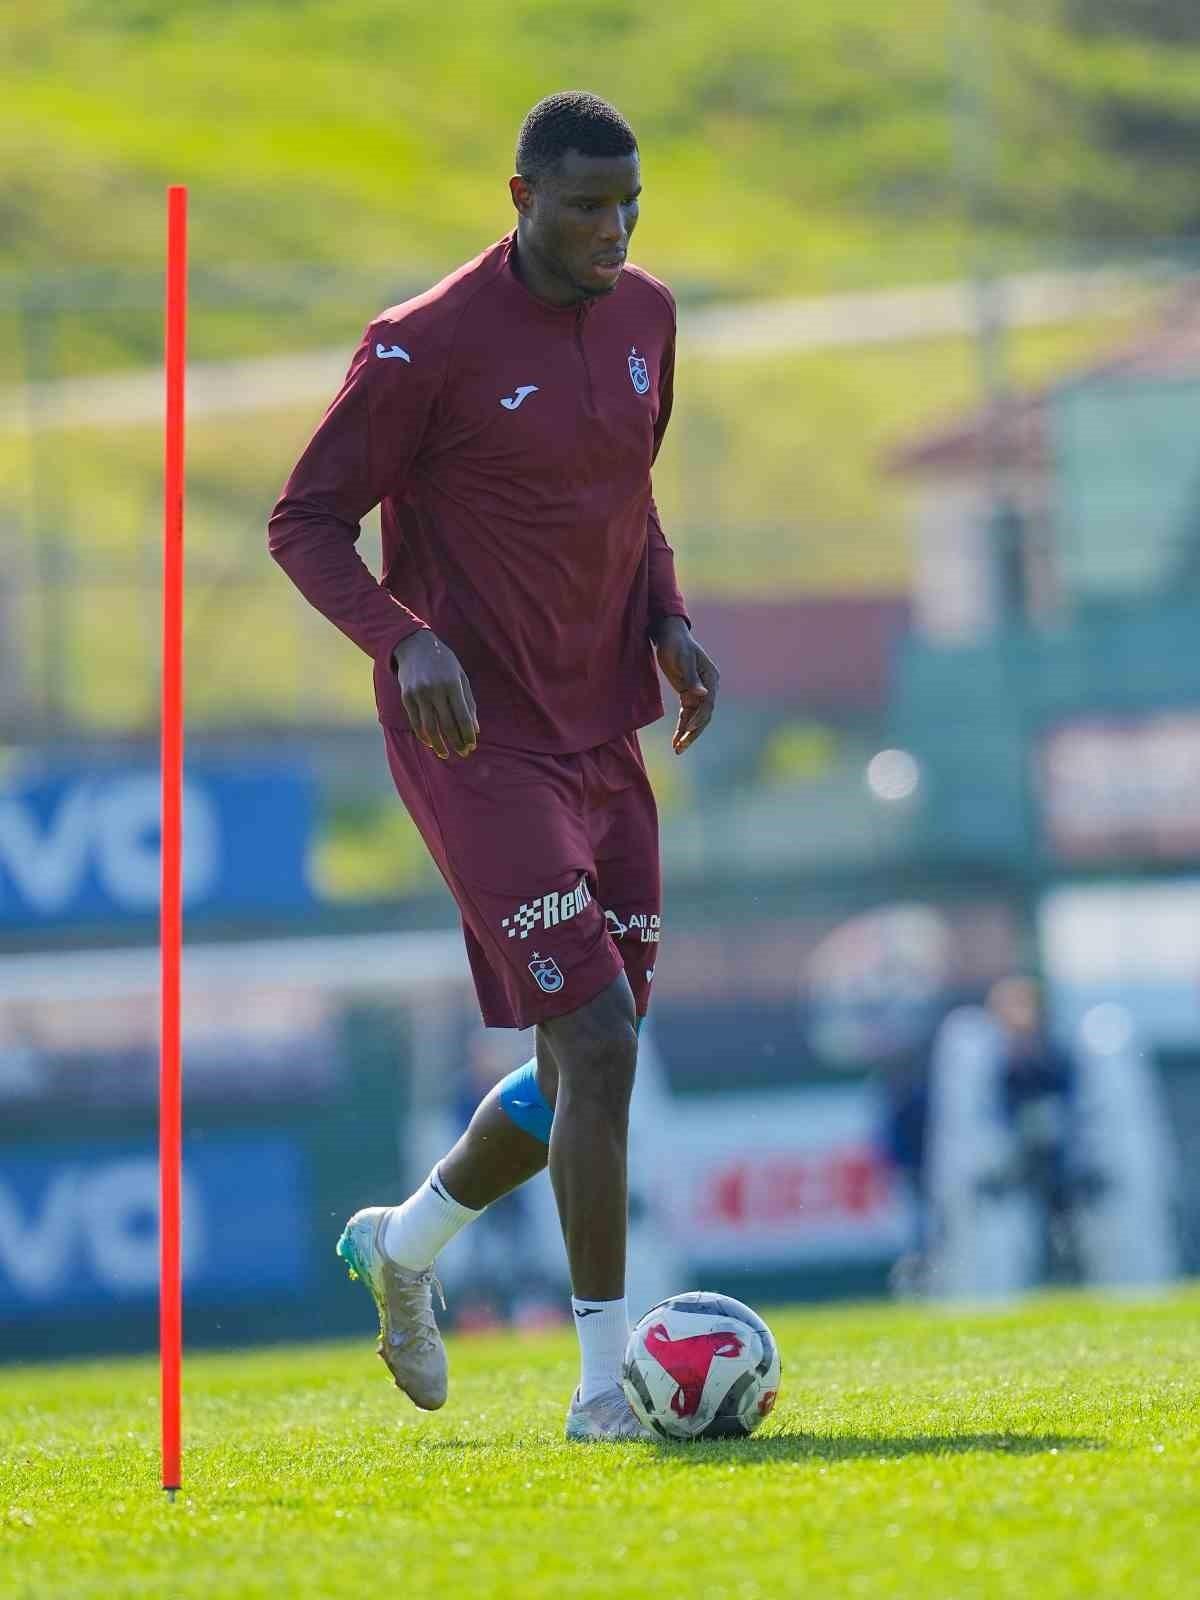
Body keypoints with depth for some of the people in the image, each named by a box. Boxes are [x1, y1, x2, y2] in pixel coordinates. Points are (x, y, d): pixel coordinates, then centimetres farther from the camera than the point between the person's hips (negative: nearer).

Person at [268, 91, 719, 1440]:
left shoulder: (644, 316, 8)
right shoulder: (427, 346, -13)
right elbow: (305, 523, -8)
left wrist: (667, 623, 7)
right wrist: (408, 641, -23)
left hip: (603, 737, 8)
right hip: (479, 742, -8)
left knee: (586, 1067, 11)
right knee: (597, 1041, -15)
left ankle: (402, 1247, 36)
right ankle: (607, 1382, -10)